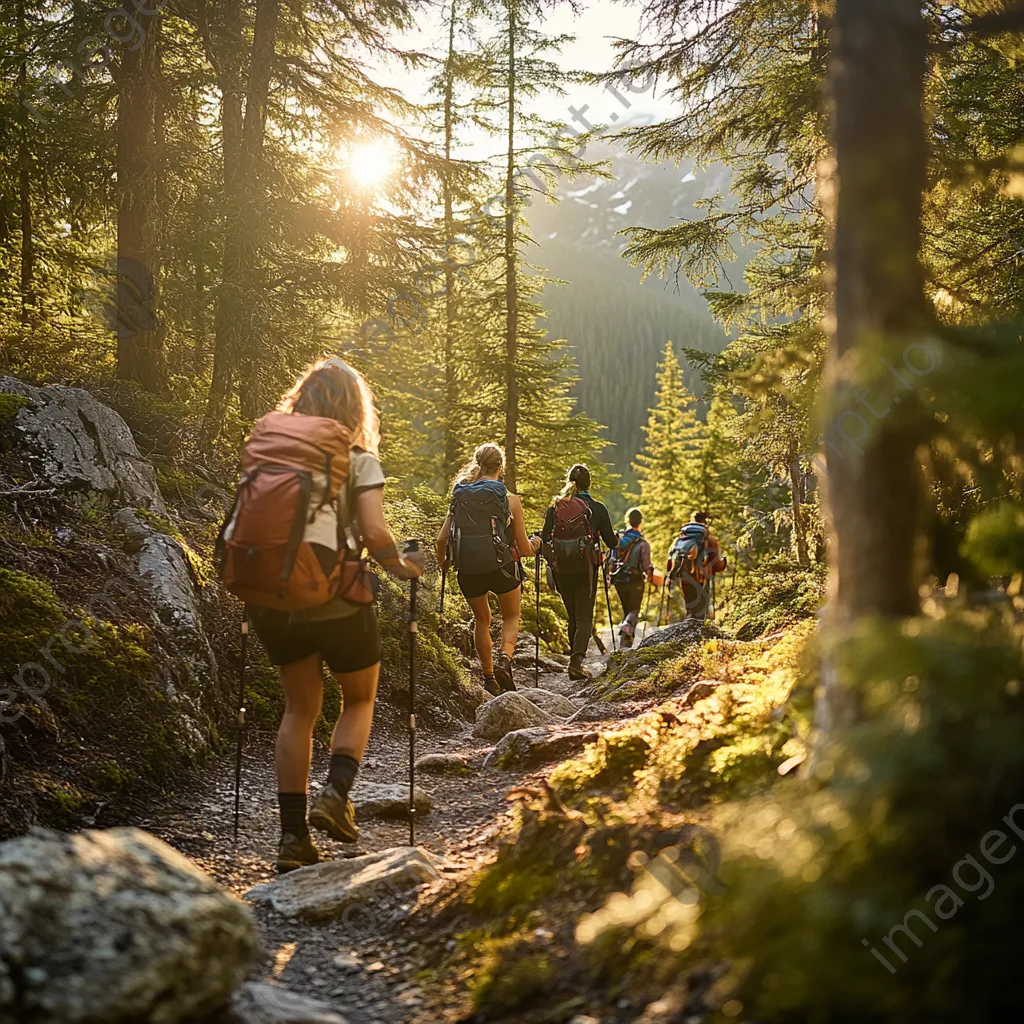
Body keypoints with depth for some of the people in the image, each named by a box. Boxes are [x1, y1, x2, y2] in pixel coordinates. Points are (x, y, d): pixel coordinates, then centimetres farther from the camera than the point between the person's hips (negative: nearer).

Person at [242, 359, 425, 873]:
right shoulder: (358, 461, -3)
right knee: (359, 699, 21)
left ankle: (293, 834, 12)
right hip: (336, 601, -3)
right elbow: (375, 533, -12)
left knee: (300, 707, 17)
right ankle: (337, 793, -1)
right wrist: (401, 566, 6)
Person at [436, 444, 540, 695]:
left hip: (468, 570, 3)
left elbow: (441, 539, 4)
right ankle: (504, 658, -6)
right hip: (501, 567, -3)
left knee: (481, 620, 26)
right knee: (511, 617, 21)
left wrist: (442, 563, 23)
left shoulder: (459, 496, 4)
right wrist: (534, 545, 22)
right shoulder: (509, 500, -4)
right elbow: (524, 549, -1)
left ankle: (489, 678, 26)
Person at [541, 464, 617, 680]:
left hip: (560, 568, 3)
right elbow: (611, 542, 3)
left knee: (573, 615, 19)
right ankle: (576, 661, -18)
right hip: (585, 568, -3)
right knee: (584, 617, -1)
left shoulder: (554, 507, 2)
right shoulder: (597, 508, -2)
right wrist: (617, 537, 25)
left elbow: (544, 538, -4)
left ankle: (575, 655, 26)